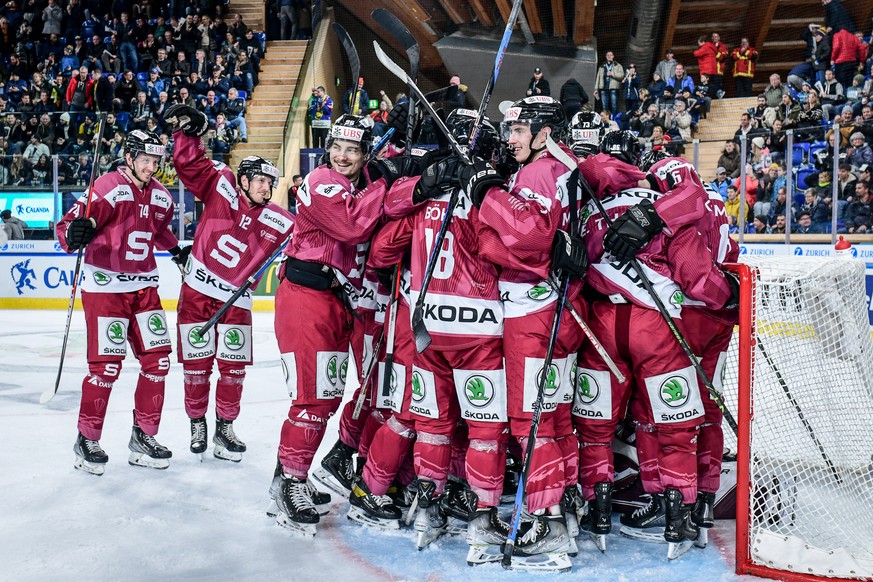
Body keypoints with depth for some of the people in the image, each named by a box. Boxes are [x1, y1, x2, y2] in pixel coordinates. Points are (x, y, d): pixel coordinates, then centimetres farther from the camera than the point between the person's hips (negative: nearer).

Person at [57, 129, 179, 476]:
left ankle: (143, 437, 14)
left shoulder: (160, 196, 8)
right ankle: (87, 439, 10)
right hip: (105, 287, -6)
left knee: (157, 359, 2)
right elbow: (65, 226, -18)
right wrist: (75, 234, -37)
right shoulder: (107, 189, -13)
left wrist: (176, 249, 19)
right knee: (106, 364, -8)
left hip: (144, 287, 7)